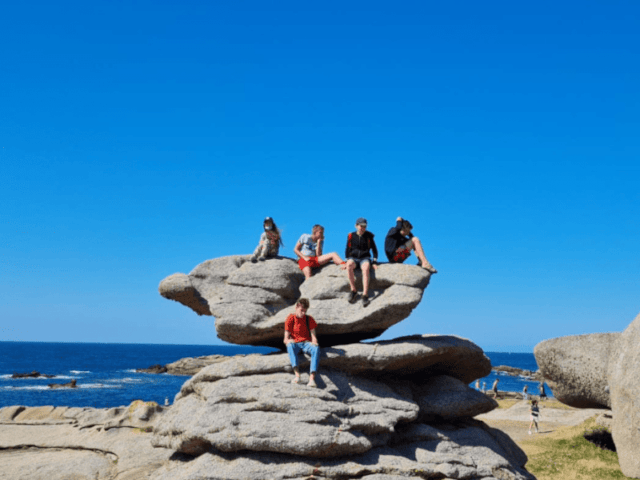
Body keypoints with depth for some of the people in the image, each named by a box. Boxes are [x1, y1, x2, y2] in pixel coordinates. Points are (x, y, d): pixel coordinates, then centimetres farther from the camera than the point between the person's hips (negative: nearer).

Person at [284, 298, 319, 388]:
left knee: (316, 349, -35)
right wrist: (289, 341, -24)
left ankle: (312, 378, -48)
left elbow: (313, 336, 6)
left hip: (306, 343, 1)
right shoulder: (290, 319, 4)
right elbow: (286, 338, 0)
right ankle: (297, 375, -54)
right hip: (295, 343, -1)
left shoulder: (309, 319, 11)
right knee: (290, 346, -40)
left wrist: (314, 342, -17)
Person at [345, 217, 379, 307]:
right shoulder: (351, 236, 6)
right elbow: (347, 250, 12)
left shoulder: (369, 236, 6)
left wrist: (374, 262, 1)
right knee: (349, 265, -38)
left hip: (365, 258, -1)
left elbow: (374, 249, 11)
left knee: (366, 268, -38)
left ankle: (365, 295, -43)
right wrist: (347, 261, 0)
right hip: (353, 257, 1)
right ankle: (353, 291, -29)